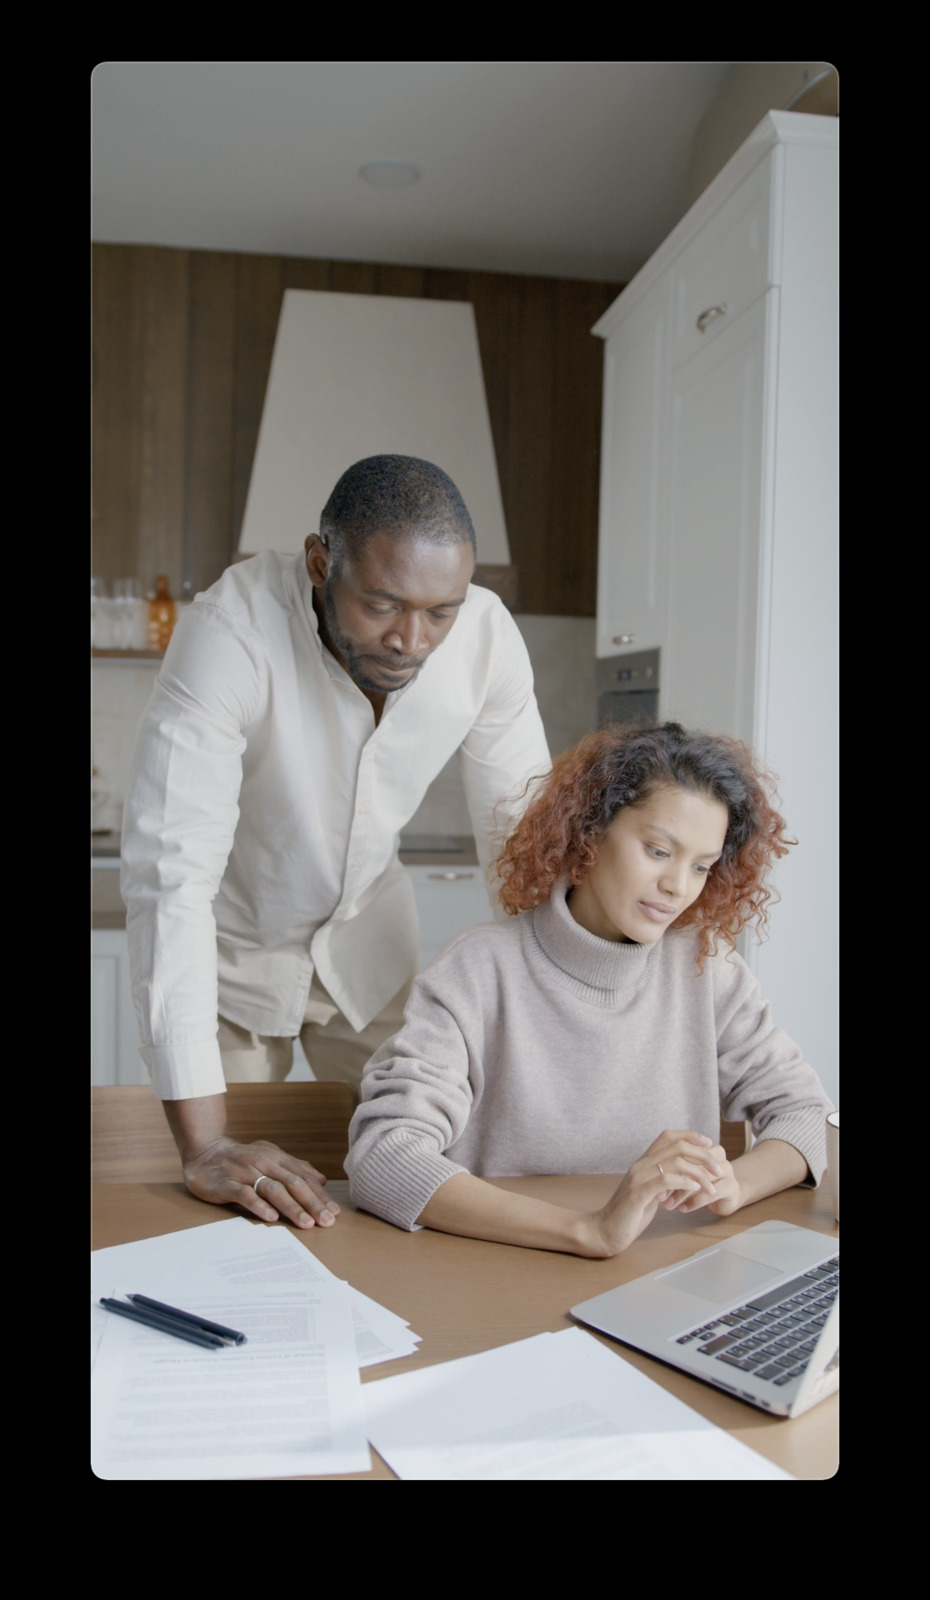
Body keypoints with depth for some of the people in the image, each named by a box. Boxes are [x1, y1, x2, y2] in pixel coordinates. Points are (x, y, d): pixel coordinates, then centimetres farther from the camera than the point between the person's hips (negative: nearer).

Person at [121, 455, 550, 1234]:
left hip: (368, 938, 3)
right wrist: (204, 1145, -40)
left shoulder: (487, 636, -22)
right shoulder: (230, 633, -34)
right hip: (232, 943, -3)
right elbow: (171, 870, -37)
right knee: (232, 1206, 3)